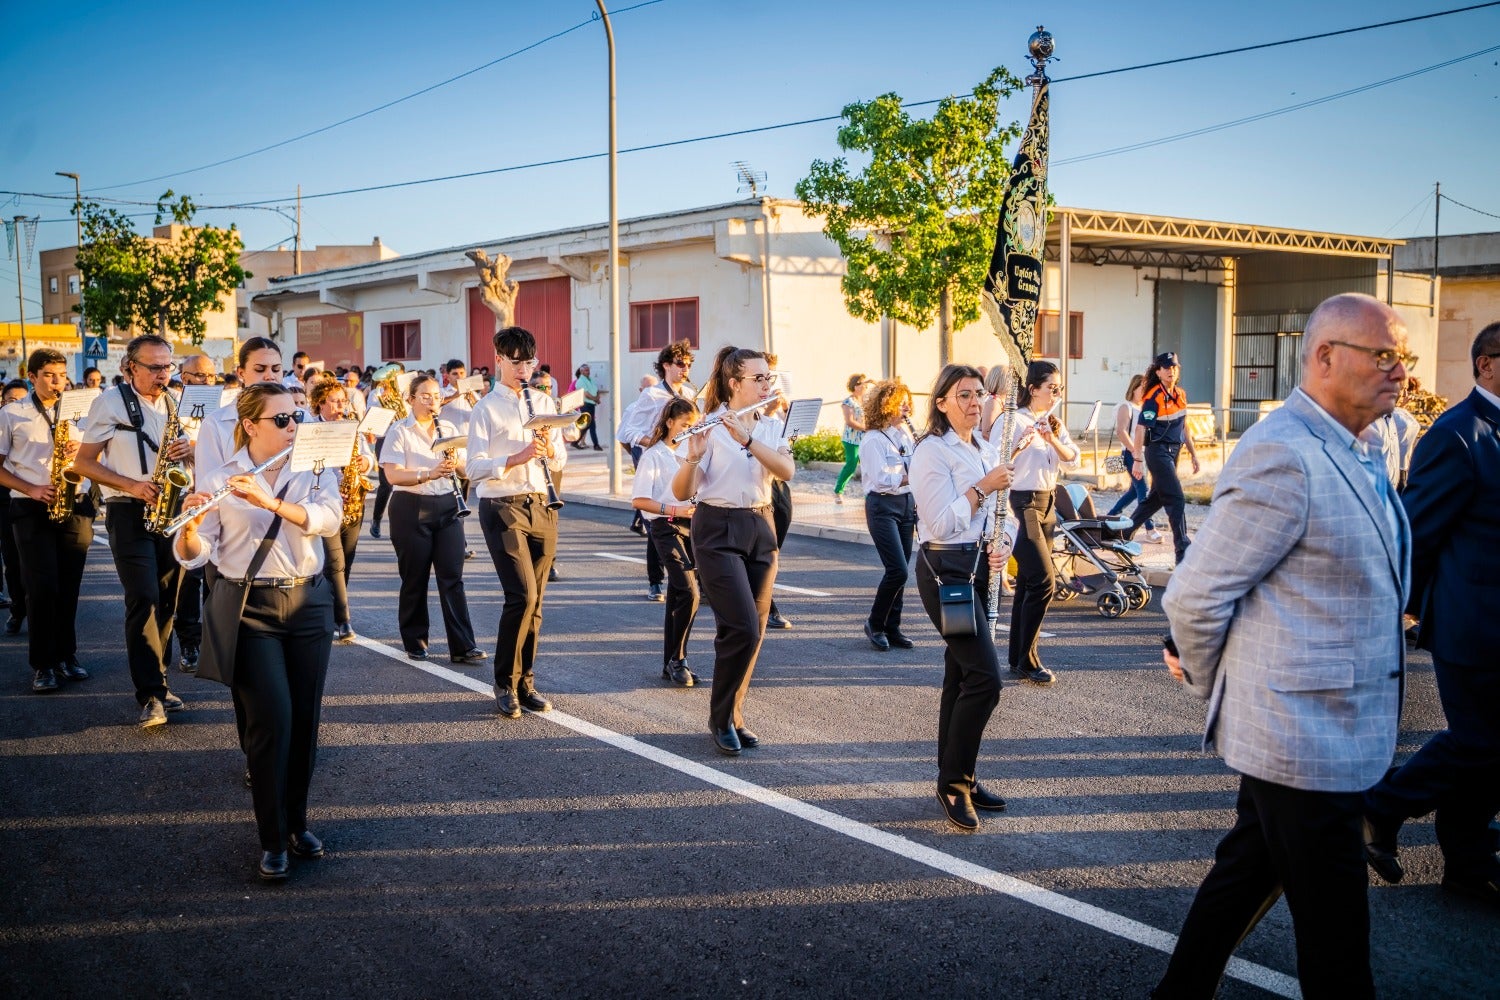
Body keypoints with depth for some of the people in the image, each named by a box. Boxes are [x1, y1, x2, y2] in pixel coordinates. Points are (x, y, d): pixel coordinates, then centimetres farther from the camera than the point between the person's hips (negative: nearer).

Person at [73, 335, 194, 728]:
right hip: (129, 514, -5)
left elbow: (185, 451, 19)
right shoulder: (110, 403, -3)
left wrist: (189, 449, -6)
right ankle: (151, 695, -10)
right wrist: (130, 484, -17)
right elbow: (83, 463, -3)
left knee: (167, 601, 7)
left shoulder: (175, 404, 12)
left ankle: (157, 684, 19)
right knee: (144, 599, -12)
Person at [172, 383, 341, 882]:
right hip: (250, 610, -3)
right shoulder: (218, 479, -4)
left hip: (309, 604, 3)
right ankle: (273, 840, 4)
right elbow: (193, 556, -8)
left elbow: (329, 519, -16)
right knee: (272, 719, -9)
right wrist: (190, 526, -30)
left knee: (305, 718, 7)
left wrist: (272, 501, -30)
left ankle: (297, 822, 25)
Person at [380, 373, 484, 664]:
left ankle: (463, 646, -3)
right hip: (411, 509, -3)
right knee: (415, 578, 5)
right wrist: (428, 474, -27)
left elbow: (466, 471, 10)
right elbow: (392, 475, -13)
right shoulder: (399, 431, -2)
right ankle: (415, 641, 20)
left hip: (447, 506, 3)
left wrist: (456, 462, -13)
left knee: (452, 577, -1)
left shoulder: (449, 429, 11)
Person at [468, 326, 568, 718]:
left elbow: (560, 461, 13)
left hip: (542, 507, 5)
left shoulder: (545, 403, 12)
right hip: (503, 508, -5)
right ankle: (505, 684, 0)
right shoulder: (486, 408, -3)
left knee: (534, 599, 7)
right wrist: (517, 458, -23)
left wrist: (549, 449, -8)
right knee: (522, 596, -14)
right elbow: (475, 468, -10)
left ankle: (525, 682, 18)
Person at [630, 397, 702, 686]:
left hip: (690, 525, 7)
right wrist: (675, 510, -20)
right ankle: (677, 660, -3)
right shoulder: (654, 456, -5)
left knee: (677, 597, 10)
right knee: (689, 592, -16)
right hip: (666, 528, -6)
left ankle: (670, 665, 17)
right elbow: (639, 501, -11)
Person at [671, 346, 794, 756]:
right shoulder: (709, 428, -9)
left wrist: (747, 439, -25)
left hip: (761, 530, 6)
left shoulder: (772, 427, 6)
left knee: (754, 631, 7)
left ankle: (734, 716, 22)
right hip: (718, 531, -6)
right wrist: (693, 457, -33)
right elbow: (681, 493, -14)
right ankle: (720, 717, 6)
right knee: (743, 628, -13)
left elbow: (787, 470, -13)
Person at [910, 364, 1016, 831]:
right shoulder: (932, 452, -11)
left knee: (962, 675, 14)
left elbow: (1003, 513, 17)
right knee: (985, 675, -14)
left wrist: (1004, 543, -3)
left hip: (979, 569, 8)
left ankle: (958, 777, 23)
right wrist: (983, 487, -17)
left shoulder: (986, 451, 14)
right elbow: (941, 523, -19)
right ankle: (954, 782, -1)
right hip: (946, 569, -8)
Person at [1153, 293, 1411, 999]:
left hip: (1337, 734, 9)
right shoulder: (1281, 456, -21)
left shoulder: (1351, 452, 10)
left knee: (1249, 871, 22)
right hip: (1303, 741, -9)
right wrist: (1213, 686, -4)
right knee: (1336, 942, 3)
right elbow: (1195, 596, -20)